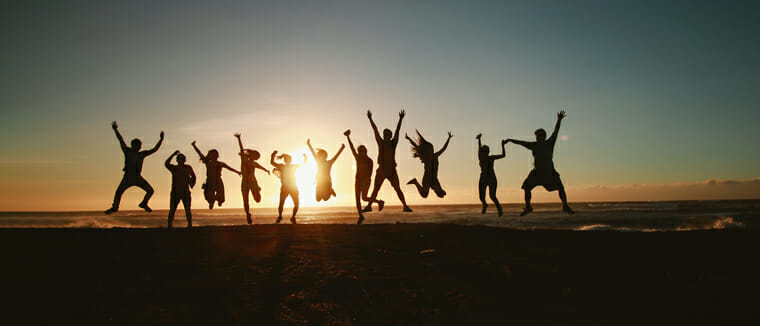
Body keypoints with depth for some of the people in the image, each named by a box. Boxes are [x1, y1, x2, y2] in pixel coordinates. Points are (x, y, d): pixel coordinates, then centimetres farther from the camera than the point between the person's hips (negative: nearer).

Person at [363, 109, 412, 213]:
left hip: (392, 170, -1)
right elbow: (375, 130, 7)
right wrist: (370, 119, 9)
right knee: (375, 189, 5)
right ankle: (369, 206, 9)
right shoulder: (381, 142, 7)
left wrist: (401, 119, -6)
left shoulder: (393, 143, 5)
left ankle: (405, 206, -4)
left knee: (397, 189, -4)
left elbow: (397, 130, 0)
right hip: (381, 170, 1)